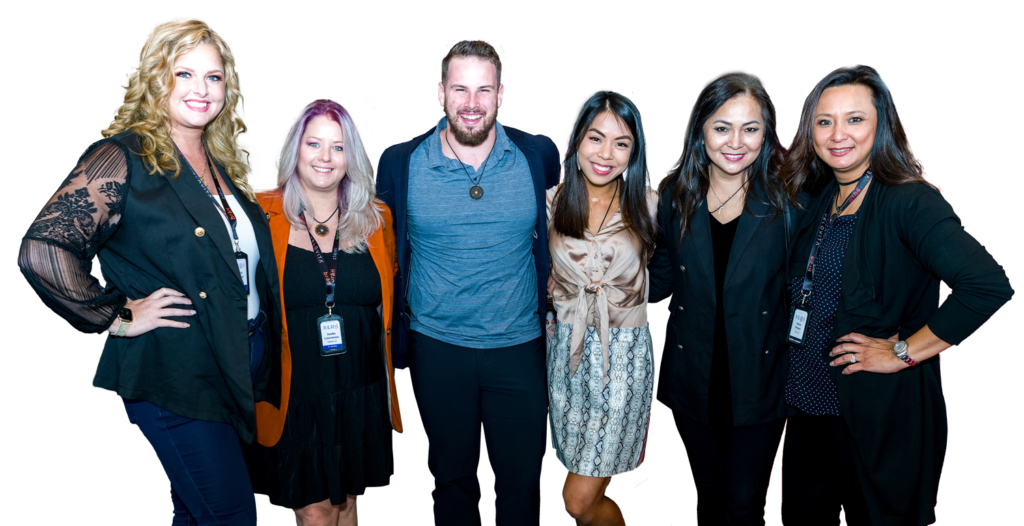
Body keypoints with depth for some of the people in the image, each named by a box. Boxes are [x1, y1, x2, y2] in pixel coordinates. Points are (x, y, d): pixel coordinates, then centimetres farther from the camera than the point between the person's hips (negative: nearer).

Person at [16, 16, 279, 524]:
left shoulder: (223, 161, 10)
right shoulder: (124, 158, -13)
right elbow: (41, 251, -24)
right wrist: (119, 317, -18)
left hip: (243, 365, 7)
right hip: (174, 374, -7)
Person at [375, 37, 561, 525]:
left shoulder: (539, 155, -4)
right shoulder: (400, 162, -6)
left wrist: (551, 304, 9)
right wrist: (394, 322, 5)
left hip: (519, 346, 0)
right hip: (436, 348, 0)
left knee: (522, 485, 11)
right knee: (451, 477, 17)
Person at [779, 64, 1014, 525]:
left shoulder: (908, 201, -17)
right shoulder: (817, 200, 5)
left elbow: (989, 286, -29)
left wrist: (904, 352, -22)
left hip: (881, 414, -6)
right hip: (808, 403, 7)